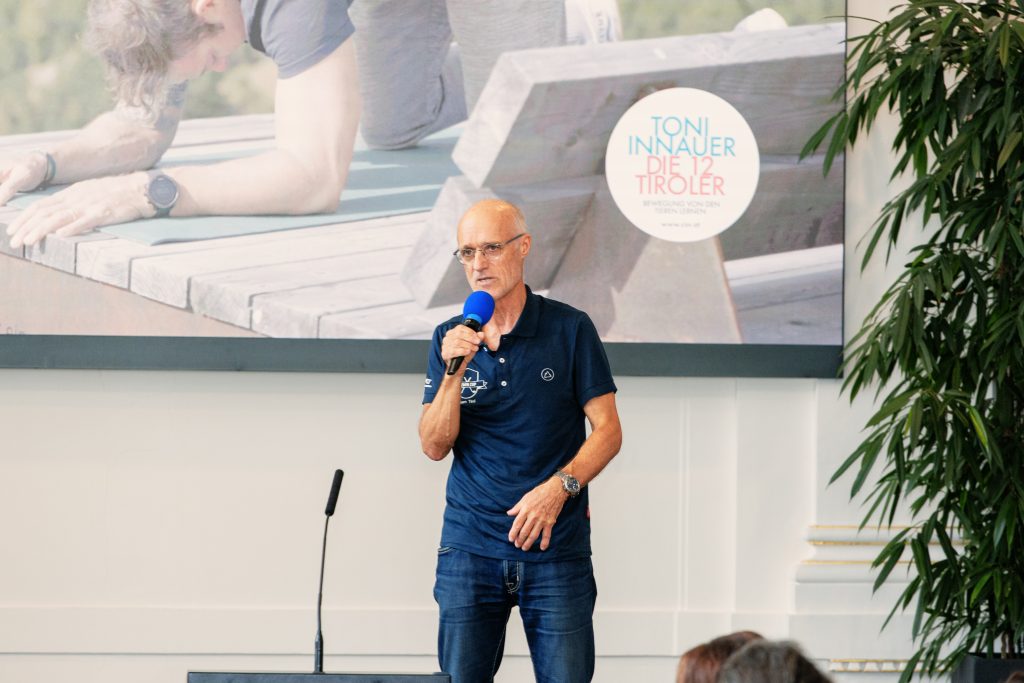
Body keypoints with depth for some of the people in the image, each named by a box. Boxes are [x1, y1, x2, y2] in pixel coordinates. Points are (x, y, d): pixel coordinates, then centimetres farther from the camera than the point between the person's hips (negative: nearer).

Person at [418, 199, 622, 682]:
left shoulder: (570, 330, 1)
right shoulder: (449, 340, 8)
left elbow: (608, 430, 0)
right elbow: (434, 446, 2)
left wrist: (559, 487, -16)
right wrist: (454, 371, -12)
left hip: (557, 550, -2)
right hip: (469, 547, 2)